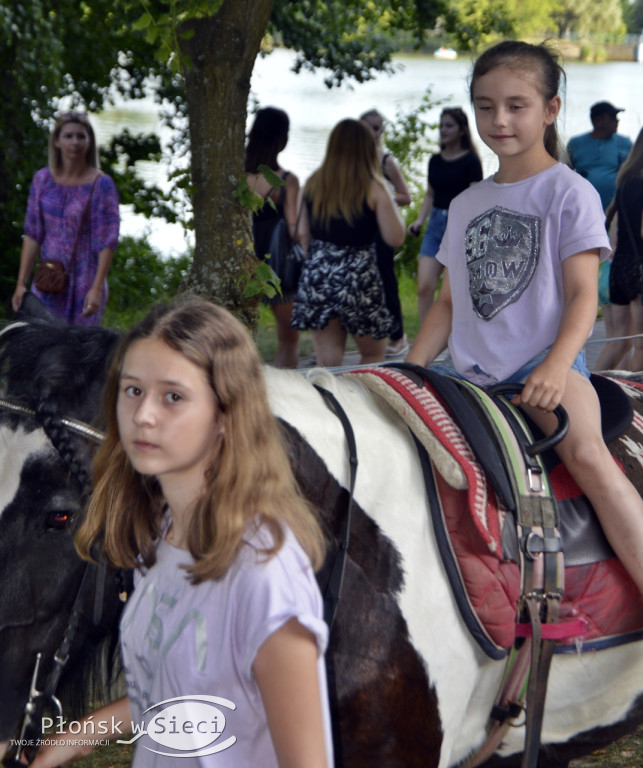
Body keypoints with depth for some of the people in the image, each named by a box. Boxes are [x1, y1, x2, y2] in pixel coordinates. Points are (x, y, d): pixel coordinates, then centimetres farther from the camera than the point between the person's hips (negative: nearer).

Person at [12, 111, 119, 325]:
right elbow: (32, 235, 7)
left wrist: (97, 288, -17)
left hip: (83, 285, -4)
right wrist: (21, 283, 2)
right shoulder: (42, 179, 5)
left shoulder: (101, 185, -7)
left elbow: (107, 242, -9)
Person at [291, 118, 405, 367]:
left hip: (317, 274, 3)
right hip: (357, 276, -3)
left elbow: (304, 236, 11)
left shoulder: (313, 185, 5)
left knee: (326, 361, 6)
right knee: (373, 355, 15)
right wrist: (391, 205, 9)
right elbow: (395, 239, -6)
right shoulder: (373, 188, -7)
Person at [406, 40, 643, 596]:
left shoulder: (569, 193, 1)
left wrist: (556, 368, -24)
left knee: (586, 453, -32)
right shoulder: (466, 205, 18)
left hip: (544, 361, -6)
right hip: (469, 371, 6)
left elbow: (583, 295, -7)